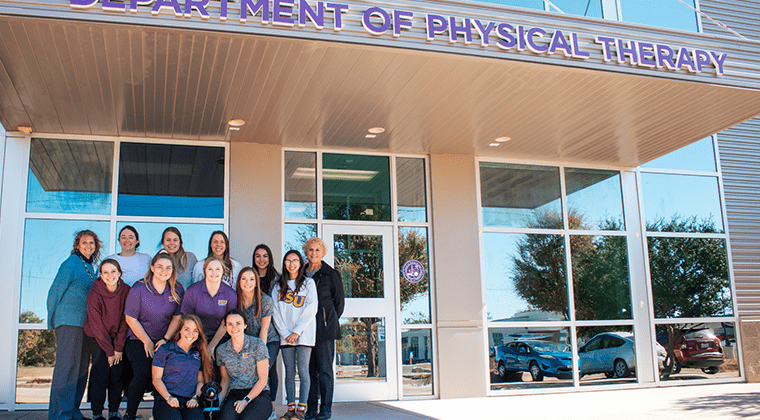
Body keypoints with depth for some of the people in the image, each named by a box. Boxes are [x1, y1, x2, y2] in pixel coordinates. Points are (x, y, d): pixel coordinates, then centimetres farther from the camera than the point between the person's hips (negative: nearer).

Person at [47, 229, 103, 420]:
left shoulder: (90, 267, 17)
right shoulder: (71, 263, -6)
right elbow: (55, 291, -5)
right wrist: (54, 320, -4)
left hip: (85, 324, 8)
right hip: (69, 322, -8)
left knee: (82, 367, 9)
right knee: (67, 365, -10)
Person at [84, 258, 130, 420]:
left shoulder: (126, 291, -12)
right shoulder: (94, 294, -19)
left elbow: (124, 321, -6)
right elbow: (97, 326, -15)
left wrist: (118, 348, -10)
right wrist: (109, 352, -14)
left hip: (117, 336, 2)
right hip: (95, 336, -2)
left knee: (117, 372, -6)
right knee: (101, 370, -13)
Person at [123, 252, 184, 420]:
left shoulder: (177, 290, -2)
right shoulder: (139, 289, -11)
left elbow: (177, 318, 3)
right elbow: (131, 319, -7)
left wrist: (165, 339, -8)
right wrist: (147, 342, -8)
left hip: (164, 341, 3)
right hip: (138, 339, -3)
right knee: (143, 374, -19)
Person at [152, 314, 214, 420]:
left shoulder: (199, 354, 19)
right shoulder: (165, 350, 10)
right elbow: (156, 379, 5)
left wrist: (195, 398, -1)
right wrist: (169, 398, -11)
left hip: (190, 401, 1)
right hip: (166, 399, -1)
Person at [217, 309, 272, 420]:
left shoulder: (257, 344, -1)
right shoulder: (221, 350, 10)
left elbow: (263, 379, -2)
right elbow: (225, 380, 16)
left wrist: (246, 400, -12)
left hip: (258, 394, -2)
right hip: (234, 396, 2)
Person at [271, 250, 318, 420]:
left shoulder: (308, 283, 5)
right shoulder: (278, 286, 13)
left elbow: (310, 310, -2)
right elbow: (276, 312, 7)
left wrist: (297, 332, -9)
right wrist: (285, 333, -5)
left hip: (304, 334, -3)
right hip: (285, 336, 3)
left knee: (303, 371, -6)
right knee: (289, 372, 3)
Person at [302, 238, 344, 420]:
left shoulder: (331, 274, 1)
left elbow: (339, 301, 7)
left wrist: (329, 321, 8)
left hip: (324, 328, -4)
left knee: (324, 369, -3)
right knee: (309, 369, 7)